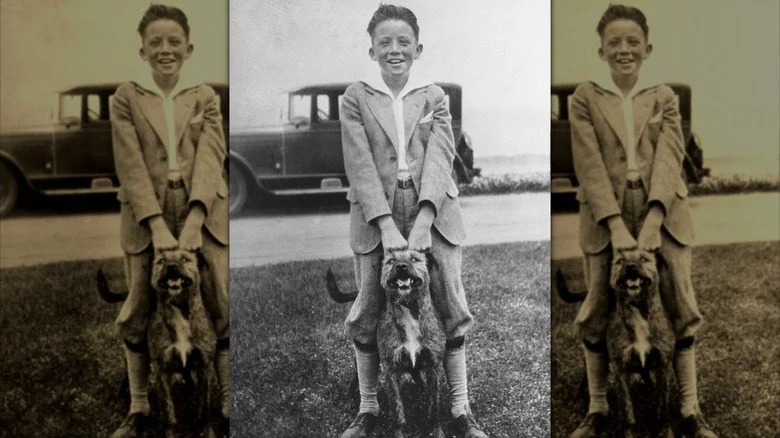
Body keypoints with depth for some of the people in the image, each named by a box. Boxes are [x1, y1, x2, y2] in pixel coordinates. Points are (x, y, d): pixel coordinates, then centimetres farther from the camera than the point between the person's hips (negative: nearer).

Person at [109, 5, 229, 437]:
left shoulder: (205, 97, 7)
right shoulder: (126, 97, 5)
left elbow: (211, 157, -6)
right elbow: (131, 165, -5)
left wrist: (194, 219, -20)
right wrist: (157, 224, -17)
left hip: (203, 213, 0)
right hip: (146, 215, 0)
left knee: (224, 311, 1)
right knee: (137, 315, 7)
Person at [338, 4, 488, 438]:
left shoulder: (435, 96, 7)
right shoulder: (356, 98, 4)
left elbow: (440, 157, -5)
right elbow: (360, 165, -5)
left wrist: (424, 218, -20)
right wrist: (387, 224, -17)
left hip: (432, 211, 1)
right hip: (376, 216, 0)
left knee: (451, 310, 2)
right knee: (369, 314, 4)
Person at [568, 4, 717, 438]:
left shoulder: (664, 97, 7)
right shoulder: (585, 97, 2)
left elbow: (670, 158, -6)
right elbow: (590, 165, -7)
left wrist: (653, 218, -21)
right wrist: (616, 223, -18)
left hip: (662, 214, 1)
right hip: (606, 218, -1)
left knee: (679, 310, 3)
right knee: (599, 313, 4)